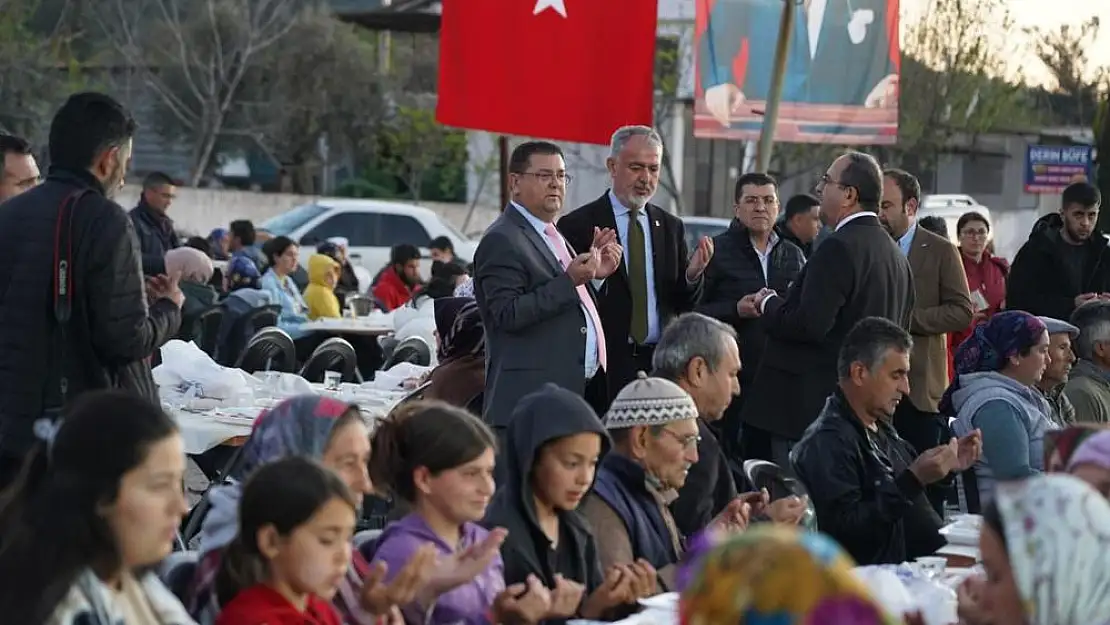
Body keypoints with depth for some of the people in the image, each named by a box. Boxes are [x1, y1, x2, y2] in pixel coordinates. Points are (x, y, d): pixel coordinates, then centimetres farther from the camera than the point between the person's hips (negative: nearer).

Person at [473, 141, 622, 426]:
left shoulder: (554, 236, 22)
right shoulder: (501, 241, -8)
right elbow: (508, 315, -18)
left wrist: (594, 273, 10)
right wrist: (569, 281, -22)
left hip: (582, 389, 9)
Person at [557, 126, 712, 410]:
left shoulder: (671, 227, 12)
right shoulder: (577, 226, -3)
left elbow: (683, 305, 13)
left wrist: (692, 276, -7)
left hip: (661, 363, 4)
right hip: (606, 366, -4)